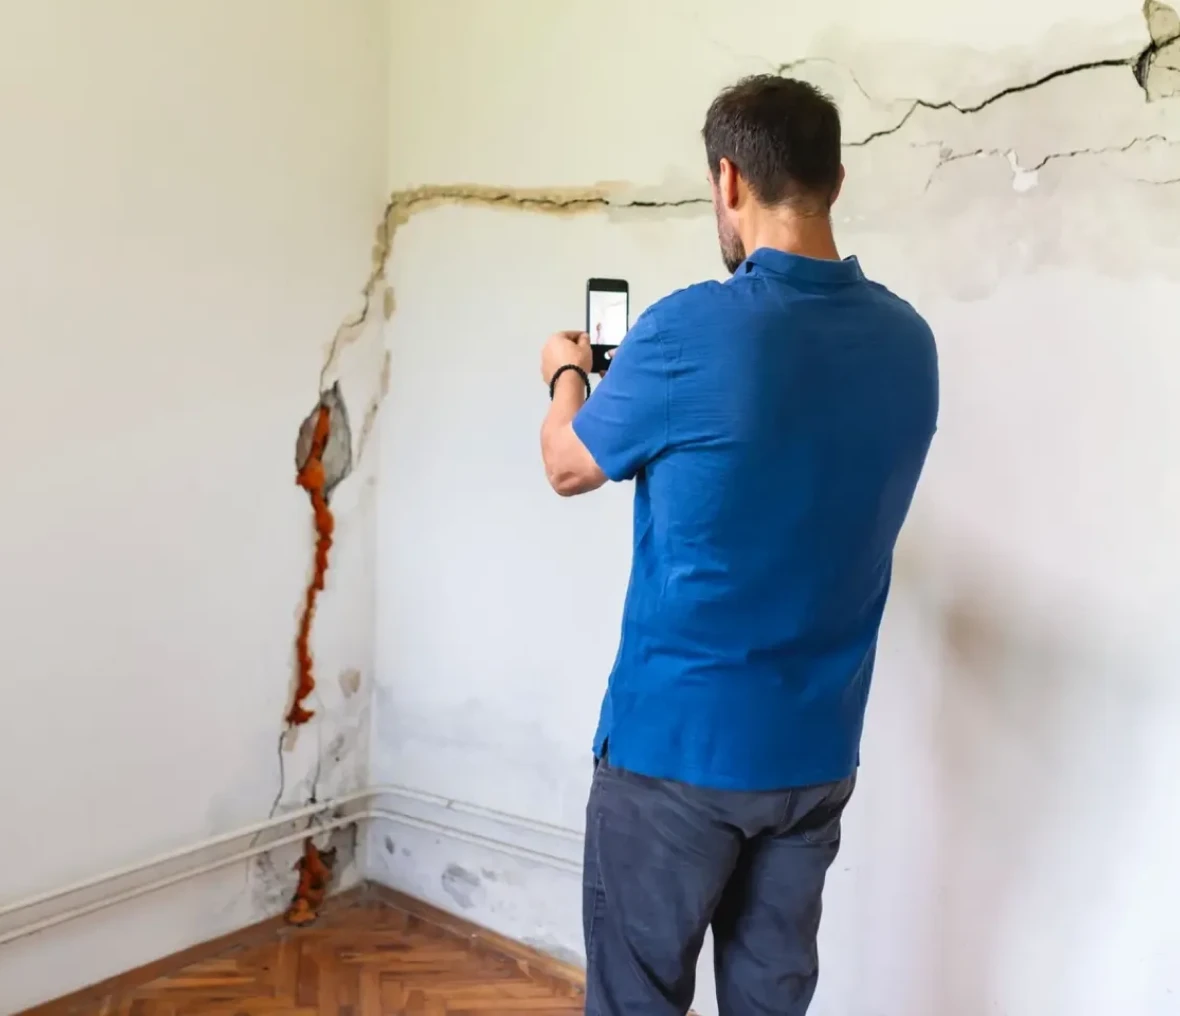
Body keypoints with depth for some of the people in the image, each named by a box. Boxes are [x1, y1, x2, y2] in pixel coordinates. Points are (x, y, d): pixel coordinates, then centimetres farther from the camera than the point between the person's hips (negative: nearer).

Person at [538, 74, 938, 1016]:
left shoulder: (690, 331, -18)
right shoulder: (908, 342, -1)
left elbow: (568, 466, -1)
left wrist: (569, 374, 20)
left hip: (679, 743, -5)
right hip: (819, 750, 5)